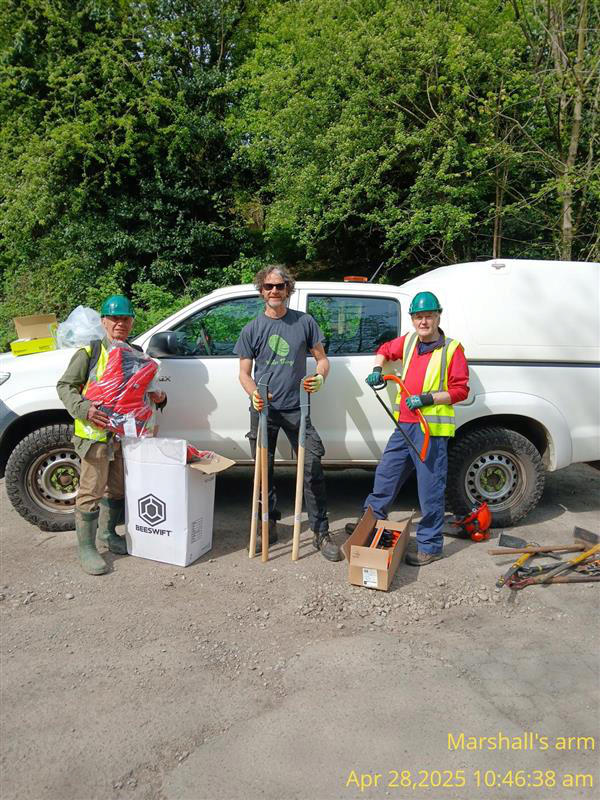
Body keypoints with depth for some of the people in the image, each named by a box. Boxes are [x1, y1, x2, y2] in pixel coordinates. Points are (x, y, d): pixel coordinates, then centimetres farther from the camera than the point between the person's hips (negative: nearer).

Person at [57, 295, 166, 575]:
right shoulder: (89, 352, -5)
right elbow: (65, 386, -5)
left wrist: (158, 398, 2)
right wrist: (83, 408, -22)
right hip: (95, 433, -6)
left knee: (118, 489, 17)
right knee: (91, 492, -2)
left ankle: (108, 533, 36)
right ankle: (86, 548, 9)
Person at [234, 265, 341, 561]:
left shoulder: (304, 322, 4)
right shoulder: (252, 329, 4)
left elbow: (322, 358, 8)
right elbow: (244, 372, 5)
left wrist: (319, 377, -16)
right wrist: (254, 393, -17)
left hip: (296, 408, -1)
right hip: (264, 410, 1)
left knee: (312, 469, -7)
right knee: (264, 470, 10)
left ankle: (321, 533, 2)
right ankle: (269, 525, 28)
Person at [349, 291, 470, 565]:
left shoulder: (452, 349, -7)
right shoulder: (408, 341, 9)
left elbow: (460, 390, -9)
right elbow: (385, 350, 29)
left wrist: (427, 399, -18)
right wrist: (377, 370, 11)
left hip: (432, 429, -6)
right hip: (404, 425, 6)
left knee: (430, 491, 1)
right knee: (385, 476, 17)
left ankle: (430, 547, 13)